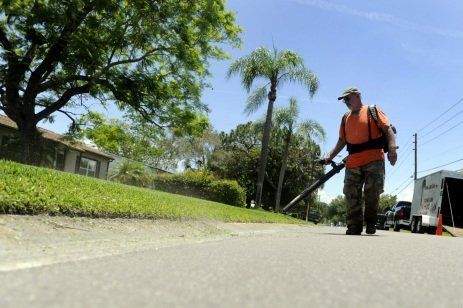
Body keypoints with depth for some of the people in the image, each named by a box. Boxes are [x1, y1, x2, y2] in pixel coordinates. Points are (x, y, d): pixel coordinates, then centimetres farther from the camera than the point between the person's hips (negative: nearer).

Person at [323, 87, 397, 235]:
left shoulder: (373, 111, 5)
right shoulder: (346, 118, 21)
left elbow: (388, 129, -4)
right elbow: (342, 141, 25)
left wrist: (392, 148, -19)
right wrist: (330, 156, 16)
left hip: (374, 160, -5)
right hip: (353, 163, 5)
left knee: (372, 193, -5)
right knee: (351, 196, -1)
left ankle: (370, 223, 15)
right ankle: (354, 227, 4)